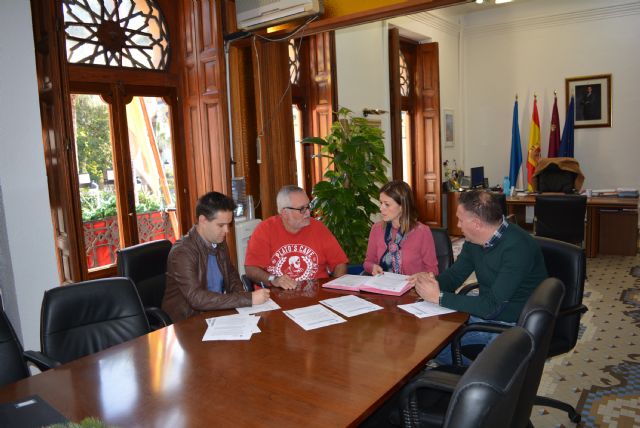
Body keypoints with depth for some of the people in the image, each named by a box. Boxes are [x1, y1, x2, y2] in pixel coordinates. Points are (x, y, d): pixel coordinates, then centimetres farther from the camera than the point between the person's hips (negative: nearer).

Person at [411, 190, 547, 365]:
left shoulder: (517, 247, -26)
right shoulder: (474, 240, -1)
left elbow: (491, 305, -30)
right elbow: (455, 274, 10)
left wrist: (439, 297, -27)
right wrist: (433, 279, -13)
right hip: (484, 312, 8)